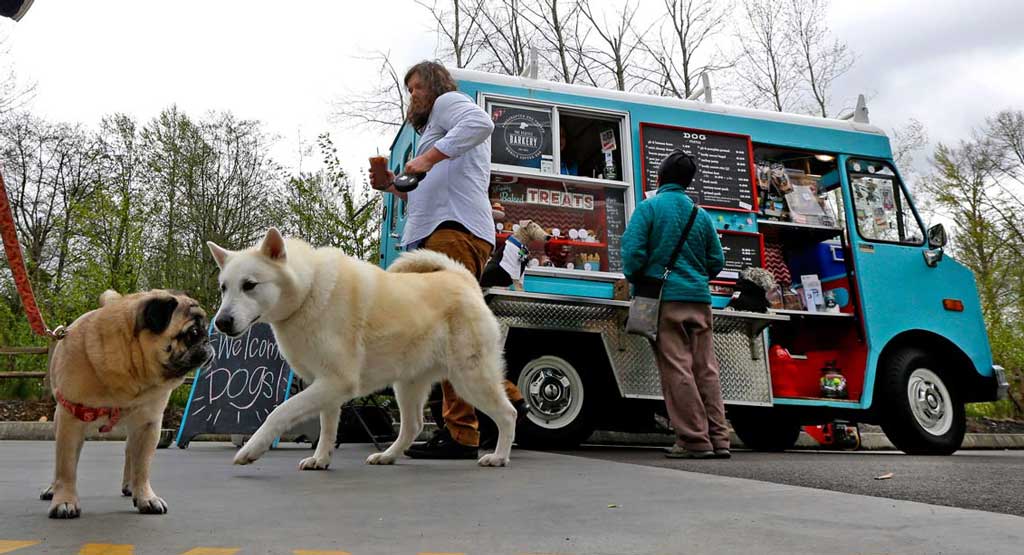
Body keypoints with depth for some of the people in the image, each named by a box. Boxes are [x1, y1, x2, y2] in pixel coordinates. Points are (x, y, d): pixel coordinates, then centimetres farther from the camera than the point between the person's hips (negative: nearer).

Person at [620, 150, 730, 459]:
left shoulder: (649, 207, -1)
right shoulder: (701, 214, 13)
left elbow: (632, 250, -10)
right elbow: (716, 261, 13)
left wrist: (635, 280, 8)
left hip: (664, 298, -5)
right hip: (699, 299, 5)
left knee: (677, 369, -3)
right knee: (706, 369, 7)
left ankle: (694, 440, -2)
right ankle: (718, 439, 11)